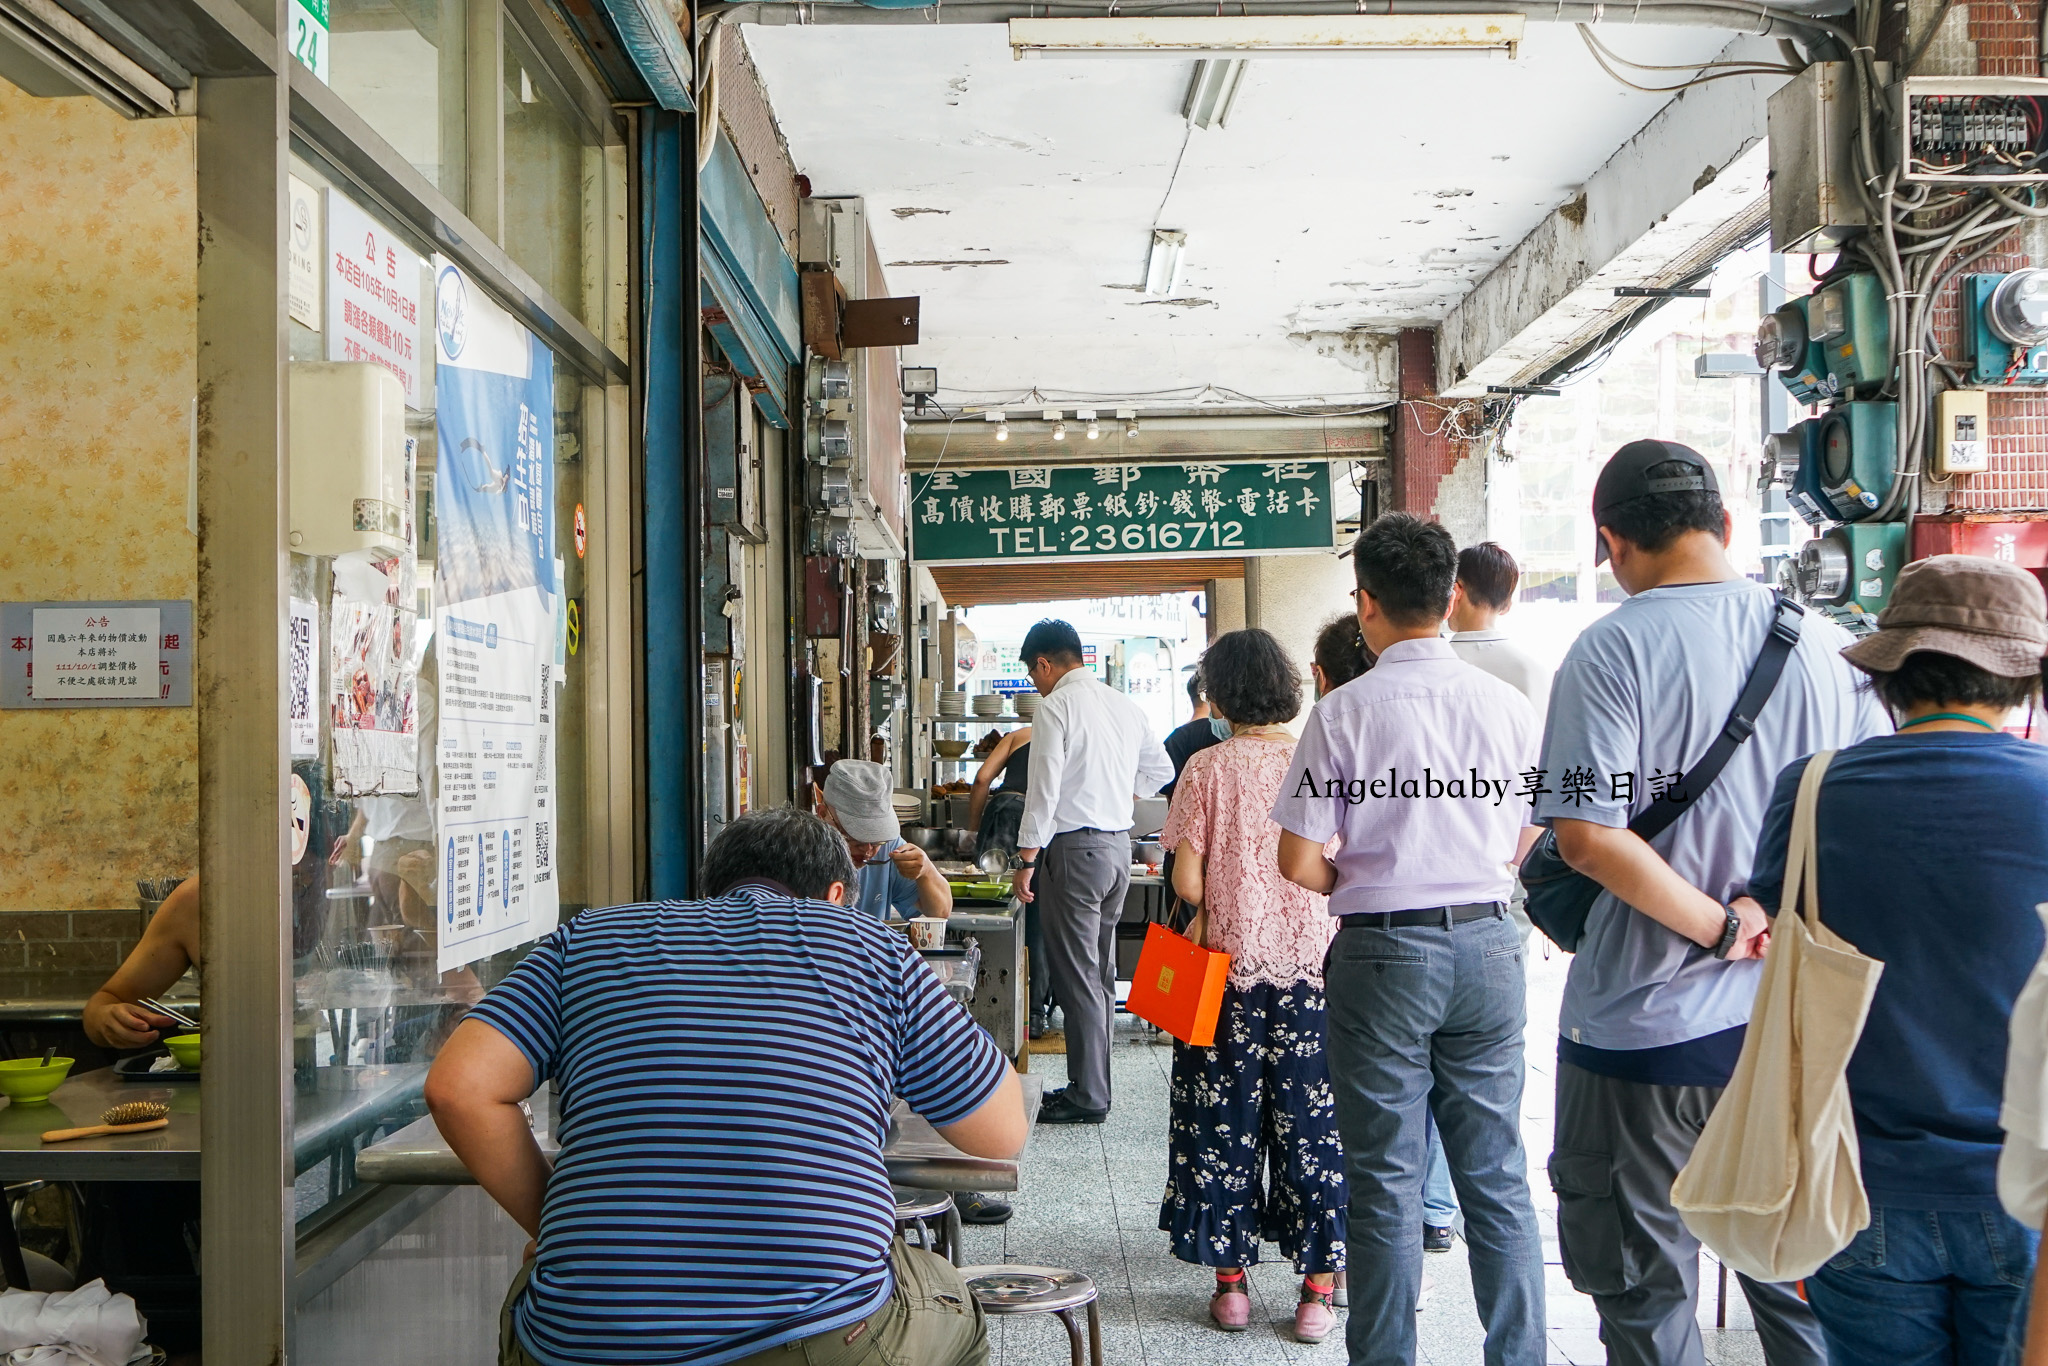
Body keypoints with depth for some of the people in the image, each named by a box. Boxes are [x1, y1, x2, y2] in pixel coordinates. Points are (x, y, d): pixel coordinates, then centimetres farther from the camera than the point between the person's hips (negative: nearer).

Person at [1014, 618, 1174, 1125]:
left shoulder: (1055, 706, -12)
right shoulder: (1125, 704, 11)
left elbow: (1044, 788, -16)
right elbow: (1160, 770, 19)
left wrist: (1026, 862, -12)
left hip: (1076, 847, -8)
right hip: (1120, 843, 8)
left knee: (1077, 976, -2)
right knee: (1100, 972, 15)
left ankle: (1087, 1097, 2)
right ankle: (1094, 1083, 23)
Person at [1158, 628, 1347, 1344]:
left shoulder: (1208, 768, -7)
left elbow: (1187, 881, -9)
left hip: (1232, 968, -1)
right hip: (1313, 969, 1)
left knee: (1225, 1124, 10)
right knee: (1313, 1123, 8)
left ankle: (1230, 1281, 16)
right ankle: (1318, 1290, 11)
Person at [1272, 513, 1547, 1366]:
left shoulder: (1343, 711, -10)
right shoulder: (1507, 705, 0)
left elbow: (1299, 862, -10)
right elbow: (1526, 843, 12)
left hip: (1383, 952, -3)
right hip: (1486, 945, 3)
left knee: (1385, 1183, 6)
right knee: (1497, 1175, 12)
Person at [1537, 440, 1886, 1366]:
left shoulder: (1612, 651, -12)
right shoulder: (1822, 640, 2)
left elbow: (1587, 837, -22)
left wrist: (1721, 931, -14)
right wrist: (1781, 918, 6)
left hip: (1647, 1024, -5)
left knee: (1644, 1289, 11)